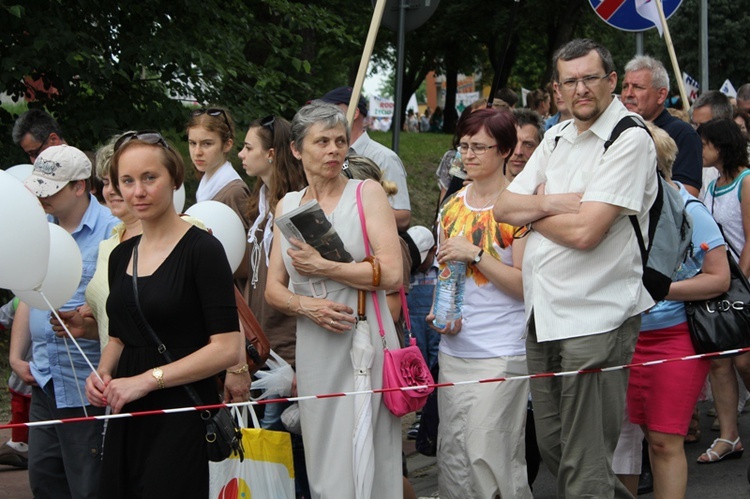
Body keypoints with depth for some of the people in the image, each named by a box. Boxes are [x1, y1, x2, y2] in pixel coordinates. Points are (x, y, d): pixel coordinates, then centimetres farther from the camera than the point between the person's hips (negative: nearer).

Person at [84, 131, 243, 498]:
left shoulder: (202, 249, -10)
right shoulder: (121, 256, 11)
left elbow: (227, 349, -16)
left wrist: (148, 379, -18)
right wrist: (103, 372, 2)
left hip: (183, 421, -6)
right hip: (126, 419, 7)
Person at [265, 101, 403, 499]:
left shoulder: (368, 193, 1)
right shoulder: (287, 206, 12)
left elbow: (391, 273, -10)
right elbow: (273, 289, 11)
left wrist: (320, 266, -10)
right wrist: (305, 305, -10)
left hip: (363, 345, -4)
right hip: (313, 351, 4)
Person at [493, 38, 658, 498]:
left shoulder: (630, 139, -11)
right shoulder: (557, 137, 14)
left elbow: (585, 232, -20)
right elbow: (504, 206, 8)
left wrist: (531, 210, -3)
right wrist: (554, 203, -10)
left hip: (595, 318, -8)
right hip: (543, 313, 8)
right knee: (551, 445, 16)